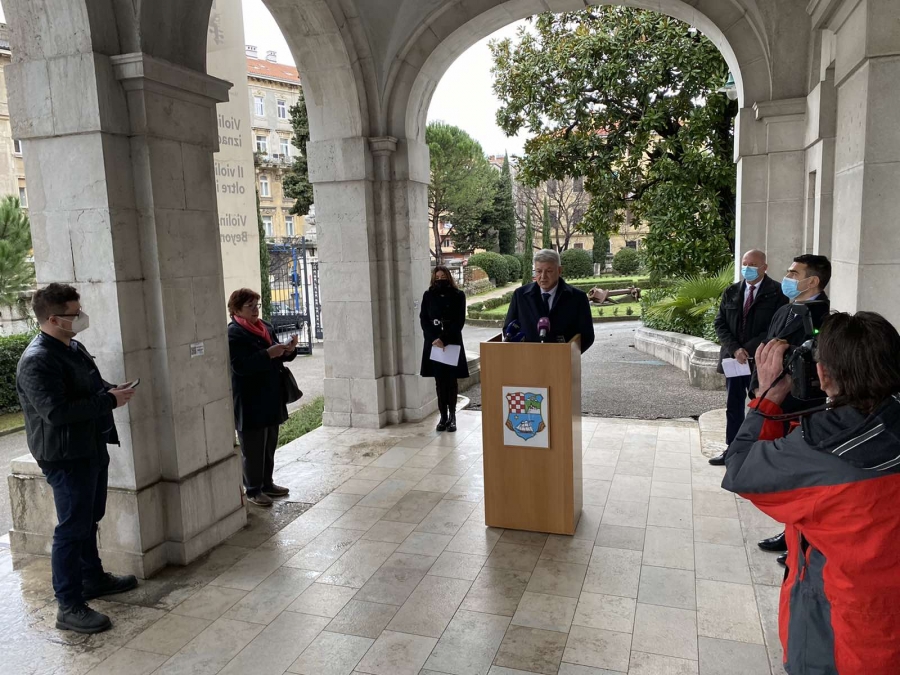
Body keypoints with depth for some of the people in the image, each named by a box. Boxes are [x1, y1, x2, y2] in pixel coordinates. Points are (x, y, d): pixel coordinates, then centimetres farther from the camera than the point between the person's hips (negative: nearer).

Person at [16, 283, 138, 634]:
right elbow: (56, 412, -29)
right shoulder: (36, 361, -22)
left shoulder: (73, 347, 9)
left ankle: (93, 578, 38)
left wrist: (112, 389, 0)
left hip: (92, 448, 10)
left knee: (89, 520, 22)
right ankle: (69, 607, 9)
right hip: (66, 457, -10)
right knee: (72, 529, -2)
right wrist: (109, 400, -24)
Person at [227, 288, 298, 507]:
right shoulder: (233, 334, -13)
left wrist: (288, 350, -6)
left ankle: (267, 483, 31)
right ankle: (253, 490, 16)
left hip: (271, 398, 8)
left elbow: (278, 357, 16)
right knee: (253, 448, 3)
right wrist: (268, 354, -28)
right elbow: (240, 366, -23)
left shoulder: (266, 327, 10)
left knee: (270, 445, 17)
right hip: (249, 403, -8)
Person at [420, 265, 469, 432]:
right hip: (434, 343, 2)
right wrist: (434, 339, -12)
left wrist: (444, 339, -16)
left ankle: (452, 416, 8)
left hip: (452, 343, -1)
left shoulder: (458, 296, 1)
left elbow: (459, 321, -6)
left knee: (451, 380, 2)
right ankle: (443, 417, 8)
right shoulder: (428, 296, 6)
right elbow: (423, 320, 2)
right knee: (440, 381, 3)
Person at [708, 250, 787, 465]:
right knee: (733, 407, 13)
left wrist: (749, 349, -17)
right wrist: (734, 349, -10)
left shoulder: (776, 293, -6)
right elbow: (720, 323, 4)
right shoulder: (731, 292, 7)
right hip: (733, 358, 5)